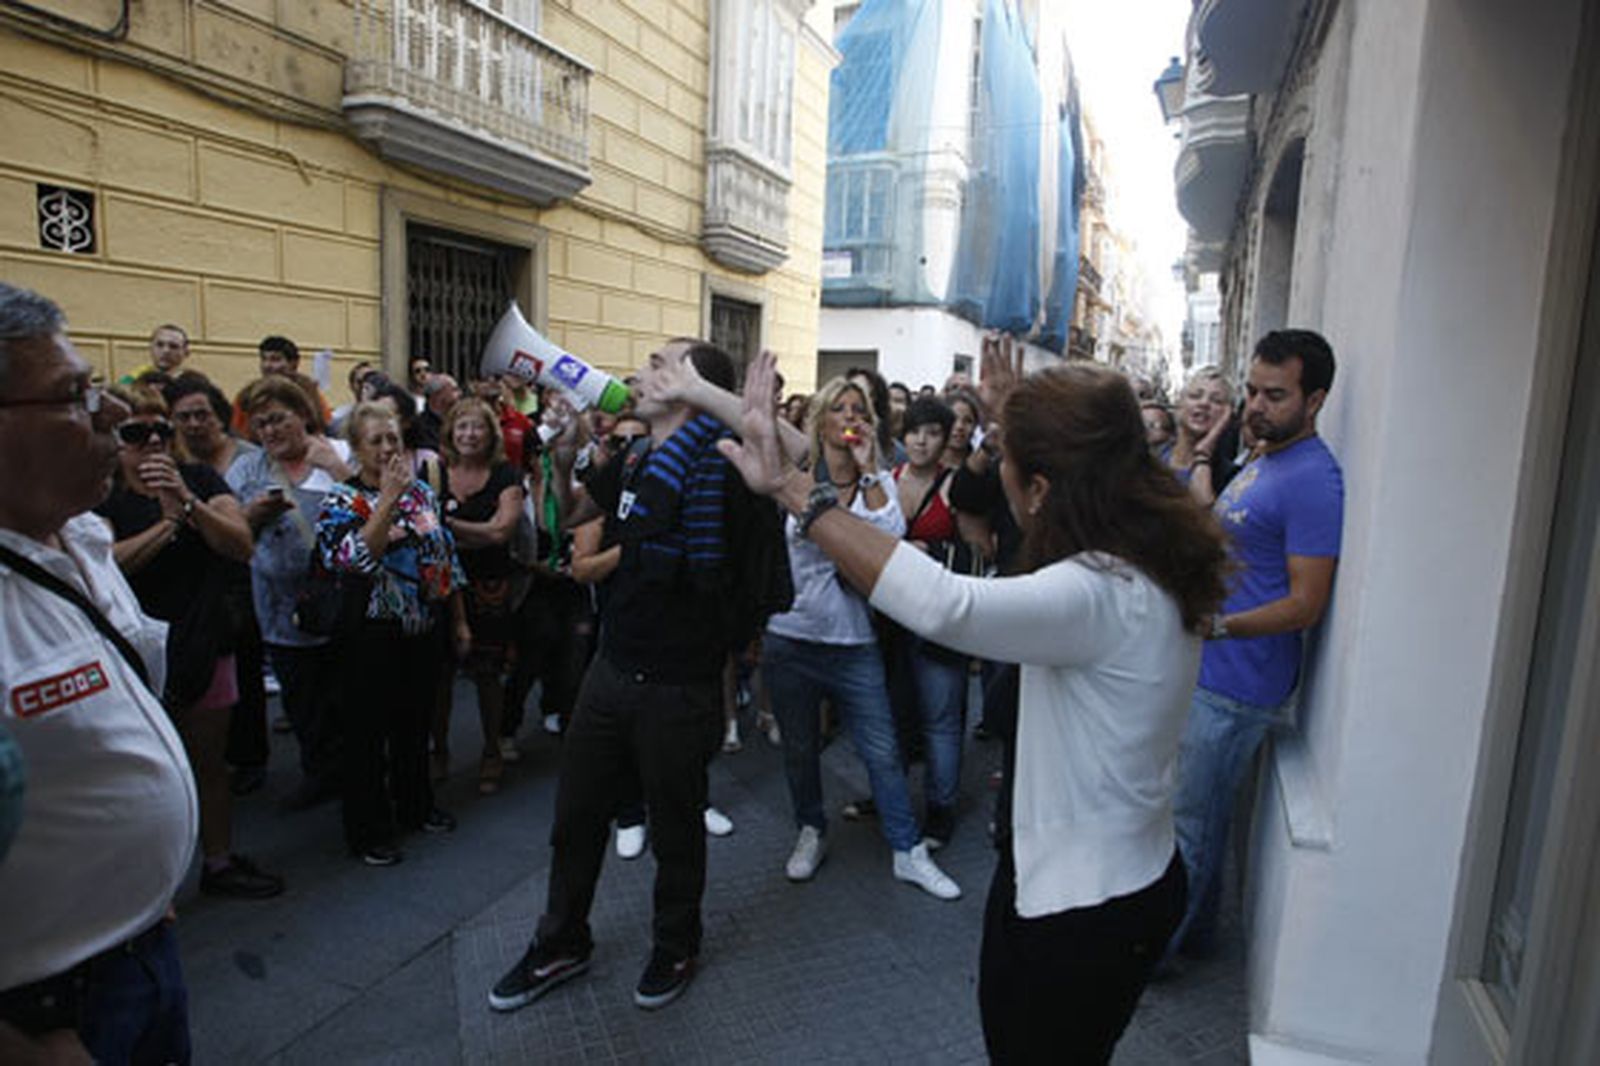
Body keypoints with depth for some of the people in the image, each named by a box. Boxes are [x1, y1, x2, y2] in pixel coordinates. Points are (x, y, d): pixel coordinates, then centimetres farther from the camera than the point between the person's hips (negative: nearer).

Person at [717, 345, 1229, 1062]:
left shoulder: (1099, 597, -32)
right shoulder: (1154, 562, -3)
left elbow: (940, 603, -47)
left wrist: (790, 487, -42)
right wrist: (1018, 418, 25)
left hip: (1080, 913, -9)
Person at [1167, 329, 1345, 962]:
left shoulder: (1312, 479, -18)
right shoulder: (1261, 461, 13)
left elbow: (1306, 605, -21)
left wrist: (1213, 625, -29)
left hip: (1235, 687, -10)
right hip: (1205, 672, 10)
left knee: (1188, 824, 4)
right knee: (1201, 815, 22)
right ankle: (1193, 930, 39)